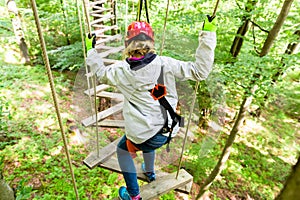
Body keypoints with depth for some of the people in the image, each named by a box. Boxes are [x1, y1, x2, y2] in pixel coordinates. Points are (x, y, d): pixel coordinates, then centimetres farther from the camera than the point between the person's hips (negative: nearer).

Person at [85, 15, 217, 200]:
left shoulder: (121, 70, -11)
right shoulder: (165, 64, -13)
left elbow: (100, 73, 11)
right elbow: (200, 72, -11)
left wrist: (91, 50, 25)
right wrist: (208, 35, -8)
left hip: (141, 135, -3)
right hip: (168, 130, 4)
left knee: (122, 150, 30)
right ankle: (150, 172, 65)